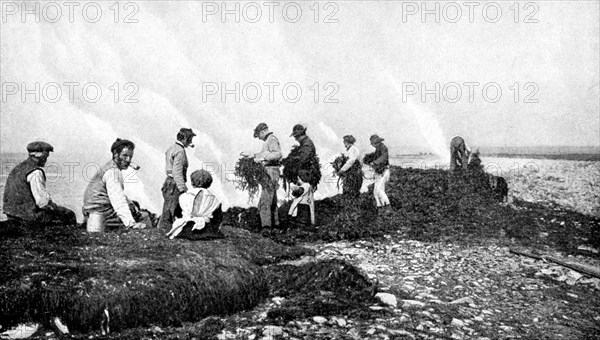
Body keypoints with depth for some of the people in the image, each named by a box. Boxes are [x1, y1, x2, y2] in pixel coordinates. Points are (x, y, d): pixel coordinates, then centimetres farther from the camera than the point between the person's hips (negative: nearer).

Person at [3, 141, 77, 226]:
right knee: (69, 215, 4)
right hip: (30, 215, -9)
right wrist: (53, 206, -2)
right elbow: (43, 201, -22)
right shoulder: (36, 172, -17)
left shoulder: (18, 168, 12)